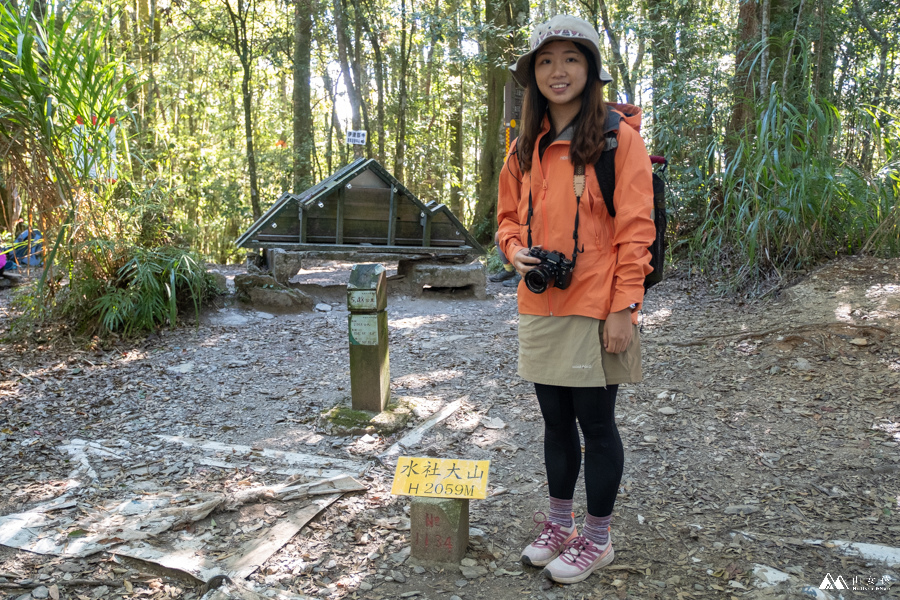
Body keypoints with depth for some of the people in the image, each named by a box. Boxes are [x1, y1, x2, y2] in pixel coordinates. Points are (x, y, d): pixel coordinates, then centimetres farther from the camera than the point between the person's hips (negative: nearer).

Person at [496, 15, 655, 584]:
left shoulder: (618, 136, -7)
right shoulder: (527, 146, 11)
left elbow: (634, 229, -11)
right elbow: (510, 214, 20)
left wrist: (623, 307, -15)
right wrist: (516, 250, -2)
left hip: (595, 309, -6)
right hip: (541, 305, 6)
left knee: (596, 423, 5)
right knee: (556, 420, 16)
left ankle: (597, 538, 23)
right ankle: (560, 525, 33)